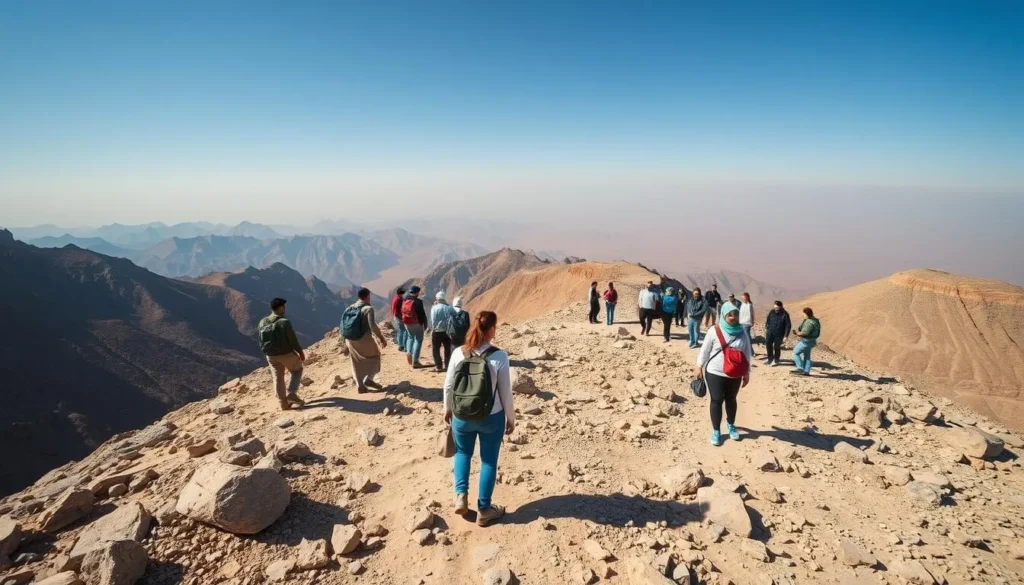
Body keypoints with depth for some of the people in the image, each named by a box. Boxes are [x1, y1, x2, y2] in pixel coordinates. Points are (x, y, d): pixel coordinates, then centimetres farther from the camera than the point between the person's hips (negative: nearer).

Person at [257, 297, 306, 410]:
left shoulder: (262, 322, 0)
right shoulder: (284, 322, -20)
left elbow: (260, 340, 8)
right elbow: (293, 340, -16)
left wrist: (267, 352, 20)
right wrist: (301, 352, -3)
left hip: (271, 355, 6)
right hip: (286, 354, -5)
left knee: (278, 378, 14)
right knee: (297, 370, 17)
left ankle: (283, 403, 19)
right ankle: (291, 393, 3)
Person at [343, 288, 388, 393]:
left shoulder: (350, 308, 9)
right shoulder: (368, 308, -13)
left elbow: (343, 324, 13)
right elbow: (373, 326, -22)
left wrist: (346, 340, 23)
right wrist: (381, 338, -15)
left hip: (351, 339, 6)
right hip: (364, 339, -6)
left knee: (357, 363, 17)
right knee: (374, 356, 16)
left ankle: (359, 386, 20)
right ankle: (368, 379, 6)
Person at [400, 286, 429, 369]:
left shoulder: (404, 301, 3)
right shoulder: (418, 302, -15)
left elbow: (403, 312, 9)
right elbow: (422, 314, -13)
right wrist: (425, 323, -3)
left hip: (407, 322, 6)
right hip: (417, 323, -6)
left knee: (410, 337, 27)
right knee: (418, 340, 3)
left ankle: (408, 352, 4)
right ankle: (415, 361, -1)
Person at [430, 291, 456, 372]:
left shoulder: (434, 308, -10)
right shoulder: (449, 307, -1)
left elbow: (433, 321, -12)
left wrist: (432, 330, 0)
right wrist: (449, 330, 4)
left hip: (437, 332, -3)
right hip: (447, 332, 3)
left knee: (436, 349, 9)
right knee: (447, 349, 14)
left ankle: (438, 366, 8)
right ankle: (448, 365, 18)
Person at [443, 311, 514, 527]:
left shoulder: (458, 353, -10)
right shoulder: (499, 356, -18)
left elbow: (449, 386, -1)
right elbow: (506, 392, -11)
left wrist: (447, 409, 16)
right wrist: (511, 418, 3)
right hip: (492, 417, -2)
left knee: (463, 452, 27)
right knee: (489, 460, 15)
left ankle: (461, 495, 16)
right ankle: (484, 509, 24)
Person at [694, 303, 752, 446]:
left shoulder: (742, 333, 0)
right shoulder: (714, 331, -10)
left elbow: (747, 354, 7)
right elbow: (705, 350, -2)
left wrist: (747, 373, 8)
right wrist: (699, 367, 0)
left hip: (735, 375, 3)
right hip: (715, 373, -3)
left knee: (731, 400, 18)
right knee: (716, 401, 3)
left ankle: (731, 425, 40)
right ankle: (716, 431, 15)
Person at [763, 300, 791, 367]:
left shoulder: (785, 314, -12)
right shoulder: (771, 312, 1)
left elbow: (788, 325, -9)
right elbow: (767, 321, 13)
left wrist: (786, 335, -12)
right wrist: (766, 329, 13)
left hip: (779, 334, -4)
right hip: (770, 332, 4)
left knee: (777, 347, 4)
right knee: (768, 344, 7)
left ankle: (776, 361, 22)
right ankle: (770, 359, 24)